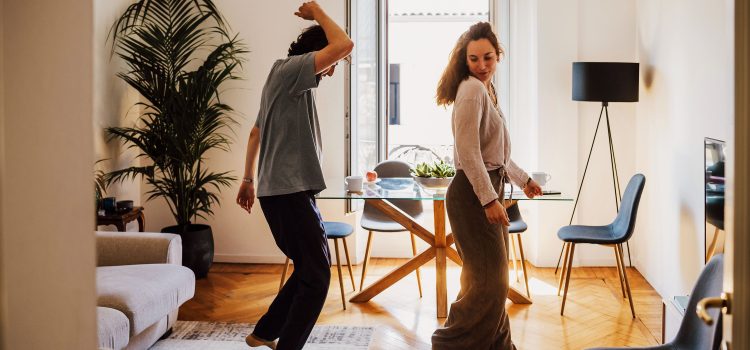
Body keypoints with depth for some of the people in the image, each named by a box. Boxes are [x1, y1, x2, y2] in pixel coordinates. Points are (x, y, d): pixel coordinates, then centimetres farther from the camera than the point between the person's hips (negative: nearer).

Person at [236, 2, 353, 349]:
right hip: (289, 192, -10)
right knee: (316, 275, -5)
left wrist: (248, 179, 29)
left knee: (311, 269, 18)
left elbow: (255, 133, 26)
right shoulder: (289, 69, -10)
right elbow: (344, 45, -22)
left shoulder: (283, 79, 19)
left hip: (279, 191, 10)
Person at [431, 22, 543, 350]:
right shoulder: (471, 89, -14)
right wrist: (489, 199, -25)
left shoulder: (486, 90, 17)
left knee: (494, 278, 16)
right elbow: (468, 153, -22)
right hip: (473, 195, -10)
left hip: (488, 190, 10)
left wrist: (523, 179, 31)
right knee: (487, 280, -7)